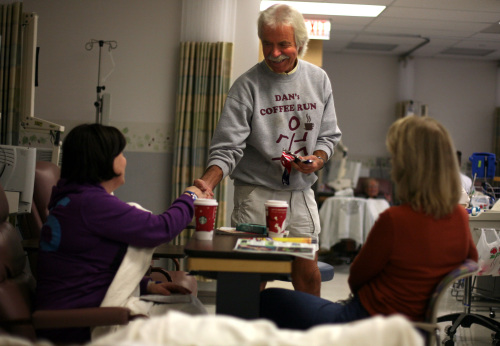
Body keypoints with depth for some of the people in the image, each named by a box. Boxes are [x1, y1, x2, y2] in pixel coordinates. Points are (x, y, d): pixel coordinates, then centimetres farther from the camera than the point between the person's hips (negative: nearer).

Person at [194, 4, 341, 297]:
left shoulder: (318, 80, 6)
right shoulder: (248, 85, -8)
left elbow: (329, 135, 13)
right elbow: (228, 147, -13)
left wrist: (317, 160, -8)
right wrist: (208, 183, -29)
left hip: (301, 192, 4)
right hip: (256, 194, -3)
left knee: (309, 277, 8)